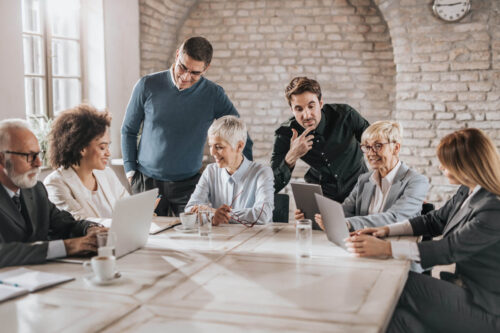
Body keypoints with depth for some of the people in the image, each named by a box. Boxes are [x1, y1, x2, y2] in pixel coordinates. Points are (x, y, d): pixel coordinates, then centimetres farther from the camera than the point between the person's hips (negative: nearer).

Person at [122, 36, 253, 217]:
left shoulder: (213, 95, -6)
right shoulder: (147, 85, -4)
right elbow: (128, 131, 7)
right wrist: (131, 171, 1)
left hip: (188, 184, 0)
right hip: (146, 181, 1)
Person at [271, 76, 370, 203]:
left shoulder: (345, 115, -15)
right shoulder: (285, 134, -14)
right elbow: (274, 186, -18)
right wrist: (291, 158, -33)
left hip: (357, 190, 0)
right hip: (320, 195, 1)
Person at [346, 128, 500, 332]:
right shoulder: (466, 192, 6)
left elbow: (450, 250, -26)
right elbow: (434, 220, 17)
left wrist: (385, 248, -30)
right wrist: (387, 230, 3)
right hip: (465, 287, 8)